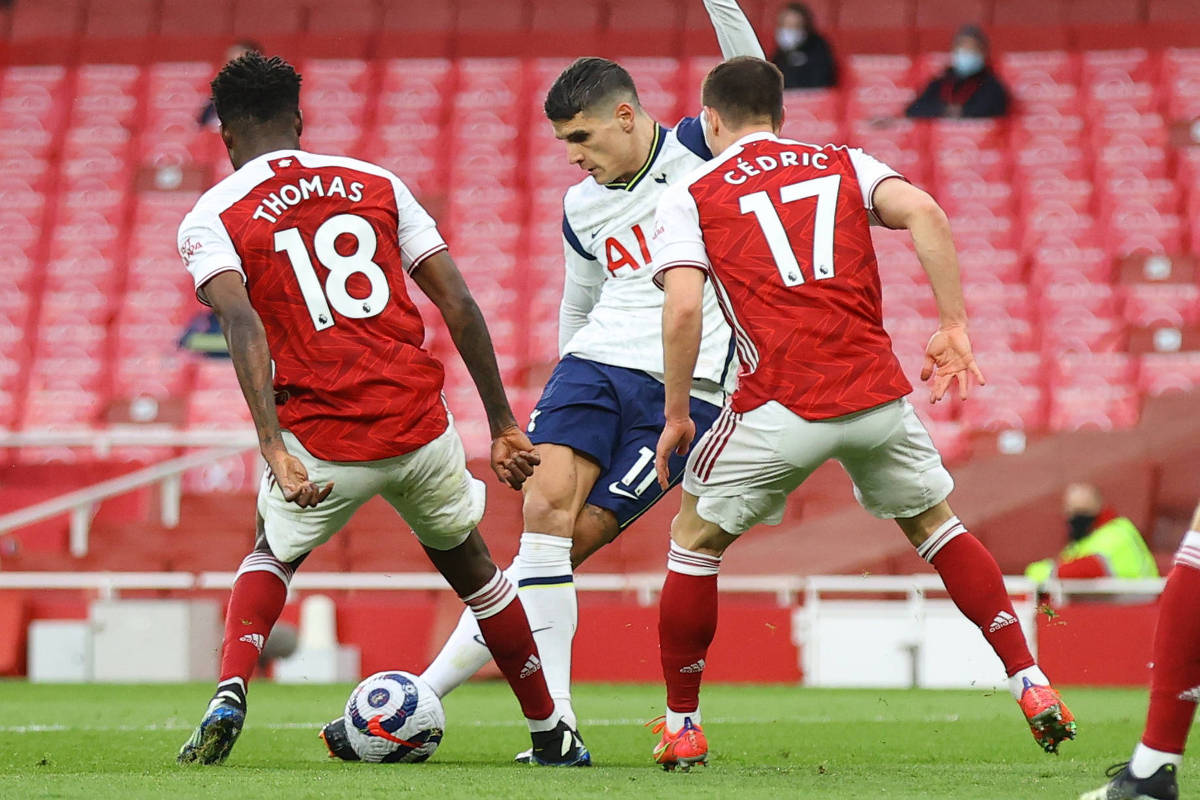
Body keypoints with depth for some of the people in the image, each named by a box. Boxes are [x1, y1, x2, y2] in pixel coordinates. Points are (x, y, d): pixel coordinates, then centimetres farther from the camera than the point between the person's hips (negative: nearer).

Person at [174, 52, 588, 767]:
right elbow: (458, 304, 8)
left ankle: (229, 695, 3)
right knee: (470, 565, 27)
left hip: (321, 440, -2)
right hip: (421, 426, 2)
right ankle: (554, 736, 31)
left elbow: (243, 324, -16)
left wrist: (274, 448, -22)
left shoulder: (210, 219, 4)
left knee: (271, 558, 27)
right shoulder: (377, 184, 13)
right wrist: (504, 426, 11)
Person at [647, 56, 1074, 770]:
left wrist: (676, 415, 3)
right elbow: (924, 212, -2)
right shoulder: (845, 165, 16)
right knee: (935, 525, 24)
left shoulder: (690, 197, 8)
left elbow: (683, 309, -6)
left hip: (779, 406, -3)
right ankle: (1034, 688, 14)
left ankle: (682, 728, 19)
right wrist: (954, 328, 0)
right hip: (877, 392, 3)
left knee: (695, 540, 18)